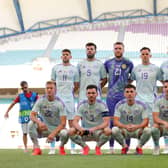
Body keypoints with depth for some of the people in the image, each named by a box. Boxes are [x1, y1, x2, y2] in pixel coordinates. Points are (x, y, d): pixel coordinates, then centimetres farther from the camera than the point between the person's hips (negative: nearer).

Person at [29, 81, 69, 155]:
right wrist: (39, 122, -37)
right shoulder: (41, 100, -6)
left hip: (57, 128, -2)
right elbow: (32, 115, -15)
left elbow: (63, 123, -19)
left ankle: (61, 147, 1)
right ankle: (36, 148, -15)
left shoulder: (59, 103, -13)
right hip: (44, 127, 2)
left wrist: (53, 134, -32)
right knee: (31, 124, -26)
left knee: (64, 133, -35)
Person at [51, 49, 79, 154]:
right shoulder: (56, 68, 8)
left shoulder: (74, 69, 7)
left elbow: (76, 85, 12)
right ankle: (53, 148, 2)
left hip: (69, 98, 0)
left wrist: (71, 93, 7)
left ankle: (73, 148, 3)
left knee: (71, 121, -1)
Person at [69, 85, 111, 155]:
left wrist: (94, 129, -35)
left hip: (98, 132, -1)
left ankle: (98, 147, -5)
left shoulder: (102, 105, -9)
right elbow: (75, 121, -12)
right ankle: (85, 147, -1)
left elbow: (106, 122, -17)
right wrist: (80, 128, -35)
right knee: (71, 131, -27)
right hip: (85, 132, 2)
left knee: (108, 131, -35)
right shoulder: (81, 105, -3)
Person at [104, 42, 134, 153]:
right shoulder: (108, 63, 8)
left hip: (124, 95, -1)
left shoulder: (129, 63, 4)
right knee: (112, 120, 3)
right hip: (111, 95, 1)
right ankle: (111, 147, 8)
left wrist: (127, 86, 4)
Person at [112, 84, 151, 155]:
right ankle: (124, 146, -1)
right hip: (124, 131, 0)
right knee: (114, 130, -31)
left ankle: (139, 146, -1)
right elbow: (115, 121, -16)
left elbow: (146, 121, -16)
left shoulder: (142, 105, -10)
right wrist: (125, 126, -36)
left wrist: (136, 126, -37)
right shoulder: (119, 105, -9)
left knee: (148, 130, -32)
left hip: (138, 131, 0)